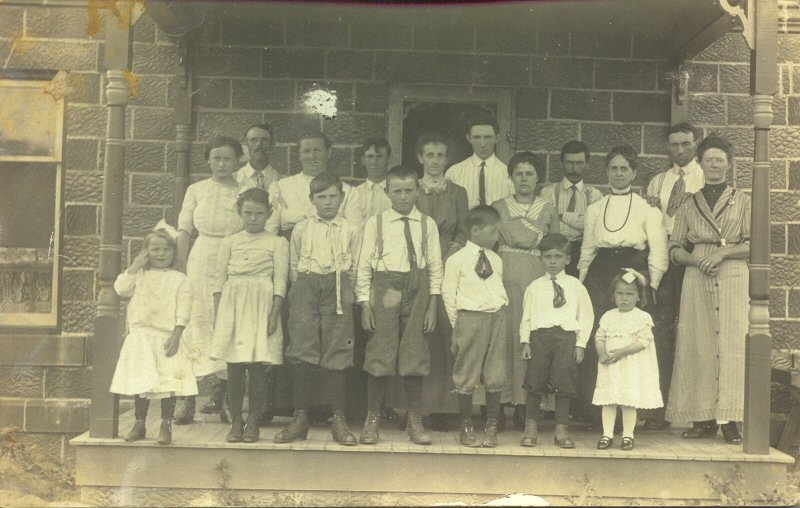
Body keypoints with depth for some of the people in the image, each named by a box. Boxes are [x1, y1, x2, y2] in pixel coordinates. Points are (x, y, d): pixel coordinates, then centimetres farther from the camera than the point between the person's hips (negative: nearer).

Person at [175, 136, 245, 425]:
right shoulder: (196, 190, 8)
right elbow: (184, 232, 7)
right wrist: (181, 271, -1)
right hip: (200, 264, 1)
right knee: (196, 327, -2)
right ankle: (189, 402, 3)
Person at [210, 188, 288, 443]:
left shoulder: (276, 243, 5)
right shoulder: (230, 242, 12)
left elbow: (280, 282, 0)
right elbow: (219, 279, 10)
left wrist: (274, 315, -8)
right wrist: (217, 314, 3)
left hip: (261, 307, -2)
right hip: (233, 306, 2)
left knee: (257, 366, -2)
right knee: (234, 366, 2)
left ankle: (253, 420, 11)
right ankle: (236, 420, 13)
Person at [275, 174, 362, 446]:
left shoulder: (351, 231, 8)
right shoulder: (301, 229, 11)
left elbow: (354, 269, 9)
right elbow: (294, 266, 15)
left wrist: (341, 291, 5)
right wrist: (303, 291, 8)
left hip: (338, 292, -1)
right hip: (306, 289, 1)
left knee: (335, 357, -1)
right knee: (301, 355, -4)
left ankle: (339, 420, 8)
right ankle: (300, 418, 6)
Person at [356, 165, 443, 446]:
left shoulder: (427, 224, 5)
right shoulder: (375, 223, 3)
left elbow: (435, 268, 5)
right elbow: (364, 266, 2)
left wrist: (432, 307, 0)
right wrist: (365, 305, -4)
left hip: (417, 292, 1)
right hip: (384, 291, -1)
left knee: (415, 356, 6)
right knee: (378, 357, 1)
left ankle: (414, 421, 20)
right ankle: (372, 419, 16)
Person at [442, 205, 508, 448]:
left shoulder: (496, 259, 13)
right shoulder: (456, 260, -3)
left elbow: (499, 289, 17)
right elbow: (448, 294, -2)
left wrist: (498, 313, 6)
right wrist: (458, 325, -2)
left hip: (497, 317, 5)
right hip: (470, 317, -5)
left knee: (495, 376, 5)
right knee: (467, 376, 1)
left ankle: (491, 427, 16)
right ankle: (466, 427, 13)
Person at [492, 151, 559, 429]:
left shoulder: (548, 209, 14)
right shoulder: (498, 207, 13)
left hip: (537, 275, 0)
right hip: (504, 272, 0)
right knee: (503, 334, -5)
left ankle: (523, 401, 1)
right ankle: (501, 399, 1)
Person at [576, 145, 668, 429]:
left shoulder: (647, 209, 8)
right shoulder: (595, 210, 17)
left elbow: (658, 253, 4)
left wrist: (650, 287, -4)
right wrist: (581, 286, 9)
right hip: (599, 276, 2)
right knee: (596, 344, -6)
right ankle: (595, 414, 0)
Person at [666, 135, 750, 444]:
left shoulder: (743, 202, 11)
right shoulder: (689, 205, 16)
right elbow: (675, 249, 10)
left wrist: (722, 252, -12)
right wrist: (697, 260, -9)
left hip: (733, 279, -1)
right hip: (697, 279, 2)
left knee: (732, 346, -7)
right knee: (698, 346, -3)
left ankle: (729, 421, -4)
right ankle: (704, 419, 2)